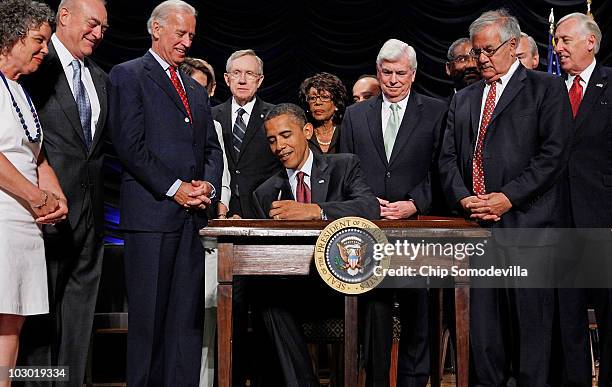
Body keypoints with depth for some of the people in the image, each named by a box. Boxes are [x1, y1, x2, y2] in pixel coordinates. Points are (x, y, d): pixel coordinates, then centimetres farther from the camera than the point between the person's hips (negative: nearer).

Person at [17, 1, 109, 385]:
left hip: (90, 210, 7)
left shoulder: (99, 77, 17)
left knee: (80, 311, 10)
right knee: (42, 310, 1)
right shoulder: (37, 66, -6)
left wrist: (97, 199, 12)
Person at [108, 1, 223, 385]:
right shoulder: (128, 75, 2)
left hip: (192, 214, 6)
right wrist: (175, 188, -12)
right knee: (149, 316, -3)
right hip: (152, 212, -6)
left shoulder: (197, 90, 23)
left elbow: (212, 149, 20)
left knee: (188, 317, 4)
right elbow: (131, 144, -9)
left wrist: (209, 185, 0)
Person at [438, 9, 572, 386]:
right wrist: (463, 197, -4)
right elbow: (448, 158, 15)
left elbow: (554, 153, -8)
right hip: (478, 226, 5)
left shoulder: (546, 88, 2)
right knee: (483, 317, 8)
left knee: (530, 318, -1)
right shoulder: (463, 99, 19)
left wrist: (508, 197, -14)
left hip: (528, 224, -5)